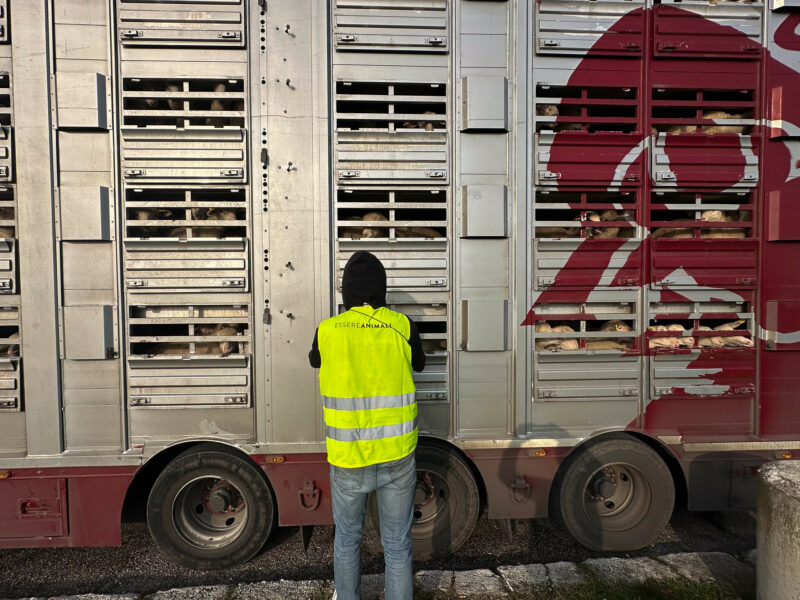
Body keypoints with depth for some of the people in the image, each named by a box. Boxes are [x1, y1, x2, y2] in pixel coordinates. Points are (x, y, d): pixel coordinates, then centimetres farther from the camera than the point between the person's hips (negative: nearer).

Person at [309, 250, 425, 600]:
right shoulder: (401, 326, -9)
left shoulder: (327, 331, -9)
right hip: (397, 455, 0)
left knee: (347, 537, 25)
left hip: (348, 458, 0)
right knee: (397, 544, 16)